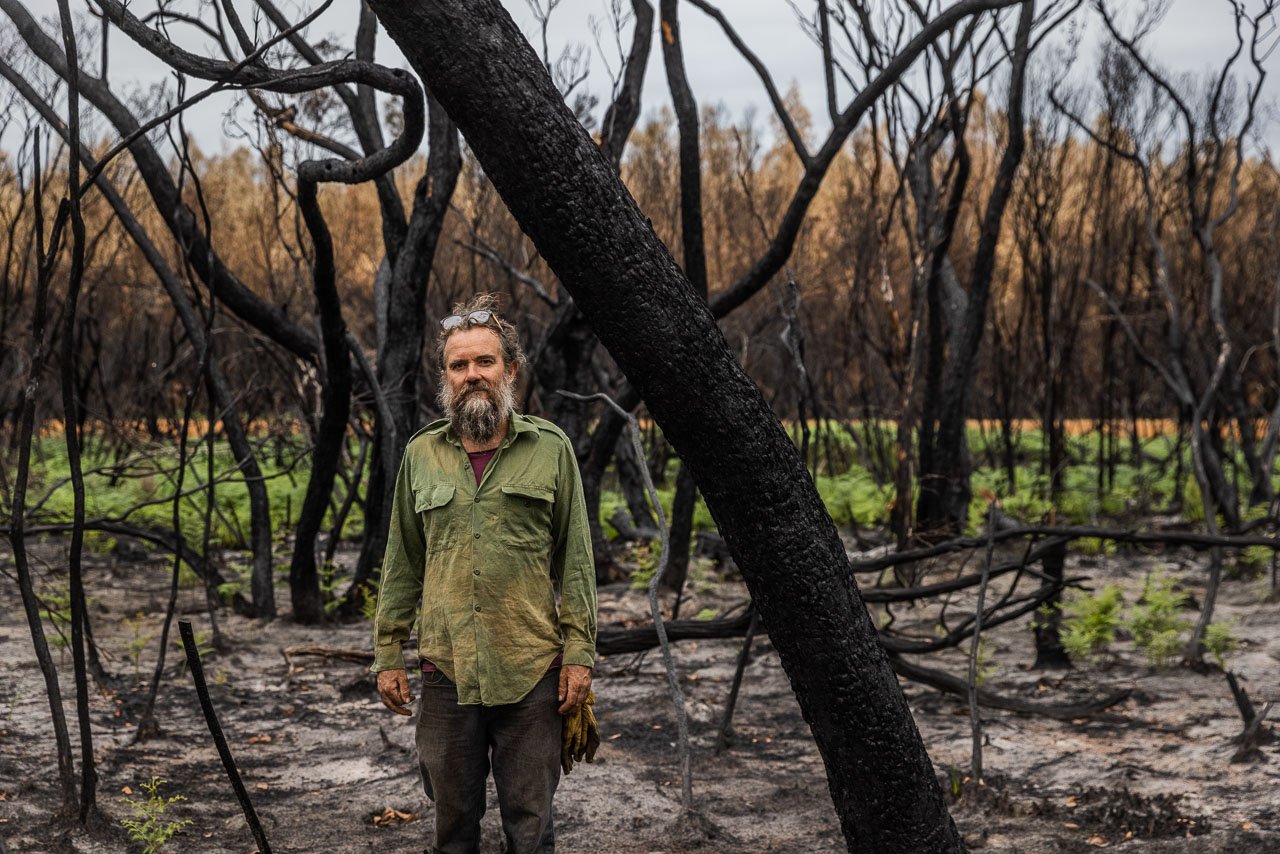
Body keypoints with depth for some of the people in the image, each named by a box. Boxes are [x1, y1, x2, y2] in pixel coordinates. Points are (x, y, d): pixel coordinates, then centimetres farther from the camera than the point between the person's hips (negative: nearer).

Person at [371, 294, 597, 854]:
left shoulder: (550, 449, 1)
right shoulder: (421, 455, 7)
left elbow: (575, 561, 1)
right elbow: (402, 564, 10)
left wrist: (580, 655, -5)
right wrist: (388, 655, 7)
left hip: (531, 671, -2)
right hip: (446, 668, 2)